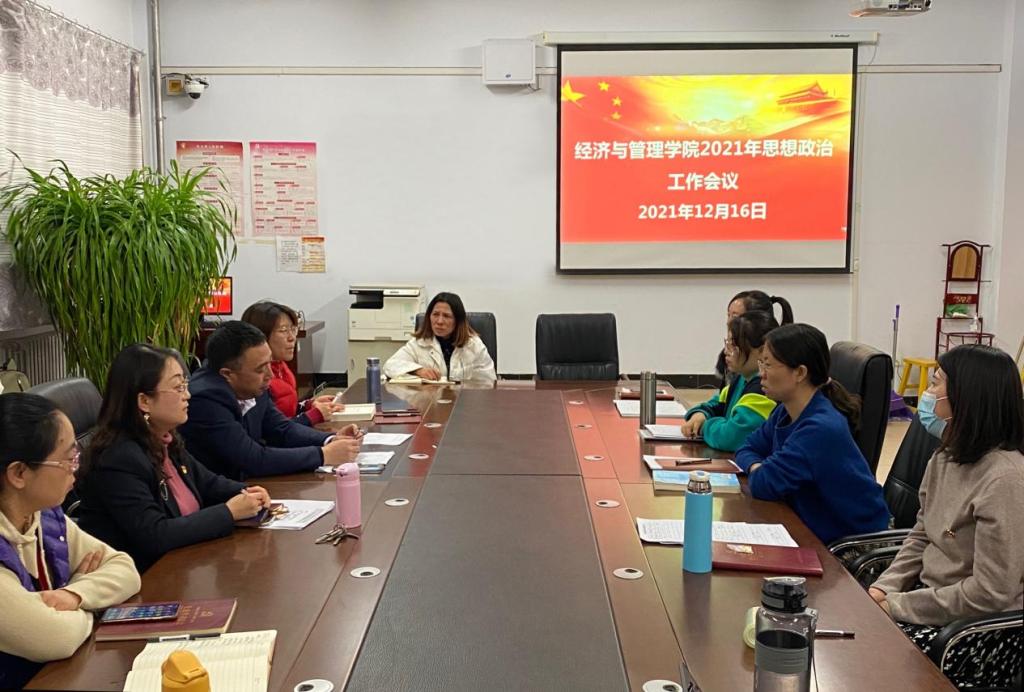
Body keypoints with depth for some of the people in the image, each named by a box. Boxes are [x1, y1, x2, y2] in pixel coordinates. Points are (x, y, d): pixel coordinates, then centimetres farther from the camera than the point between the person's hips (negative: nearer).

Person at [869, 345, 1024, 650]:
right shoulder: (947, 456, 4)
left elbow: (990, 594, -23)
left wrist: (897, 606, -17)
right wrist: (884, 588, -3)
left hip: (970, 624, -7)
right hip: (931, 595, 8)